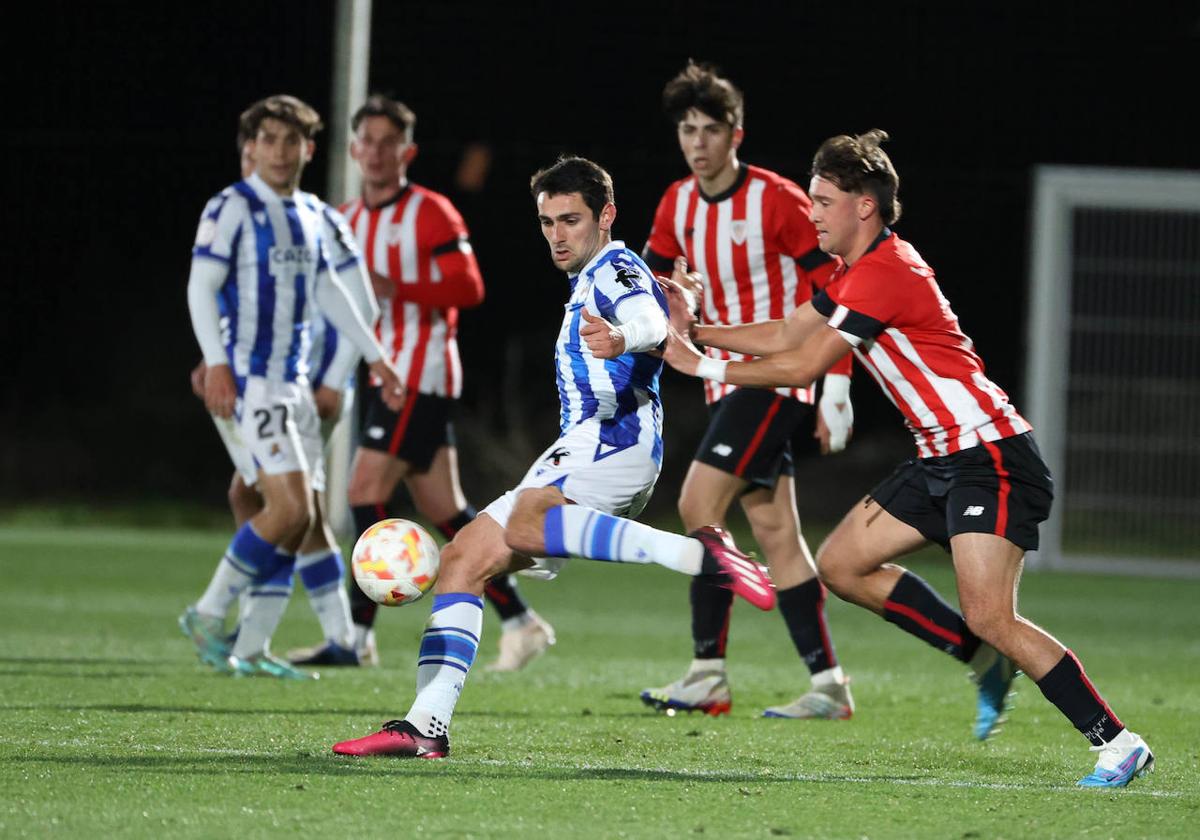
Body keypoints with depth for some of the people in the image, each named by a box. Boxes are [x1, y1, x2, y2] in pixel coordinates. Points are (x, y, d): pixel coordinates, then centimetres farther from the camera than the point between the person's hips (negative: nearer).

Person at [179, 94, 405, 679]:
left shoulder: (311, 216, 16)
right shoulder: (232, 208, -6)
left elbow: (329, 292, 26)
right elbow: (200, 286, -12)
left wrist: (376, 359, 27)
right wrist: (216, 363, -23)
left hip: (294, 383, 8)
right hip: (248, 382, -8)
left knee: (300, 521, 2)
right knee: (290, 509, -18)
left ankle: (251, 648, 7)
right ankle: (208, 616, -4)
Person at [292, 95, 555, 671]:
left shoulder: (430, 213, -7)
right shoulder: (347, 220, 16)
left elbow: (467, 286, -15)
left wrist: (396, 291, -24)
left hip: (420, 374, -8)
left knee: (366, 489, -14)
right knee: (444, 512, 5)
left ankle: (358, 633, -11)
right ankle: (519, 622, 10)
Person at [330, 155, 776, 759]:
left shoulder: (616, 270, -2)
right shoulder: (586, 285, 29)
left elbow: (651, 321, -25)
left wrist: (623, 338, -49)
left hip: (617, 437, -10)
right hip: (587, 445, 10)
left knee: (523, 522, -37)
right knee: (463, 561, 2)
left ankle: (700, 554, -39)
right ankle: (426, 726, -4)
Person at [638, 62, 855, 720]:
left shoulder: (776, 200, -13)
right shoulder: (677, 205, 7)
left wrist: (836, 389, -15)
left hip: (778, 376, -7)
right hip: (728, 382, 7)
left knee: (700, 501, -16)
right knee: (773, 529, 5)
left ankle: (708, 676, -11)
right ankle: (828, 685, 6)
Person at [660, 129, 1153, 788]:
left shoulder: (882, 274, -17)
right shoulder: (856, 272, 14)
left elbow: (800, 368, -15)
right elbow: (785, 337, 20)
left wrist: (702, 366, -7)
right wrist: (695, 331, 9)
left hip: (990, 457, -10)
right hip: (942, 460, 10)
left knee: (989, 618, -19)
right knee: (842, 565, 10)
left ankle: (1117, 743, -15)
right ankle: (987, 660, 14)